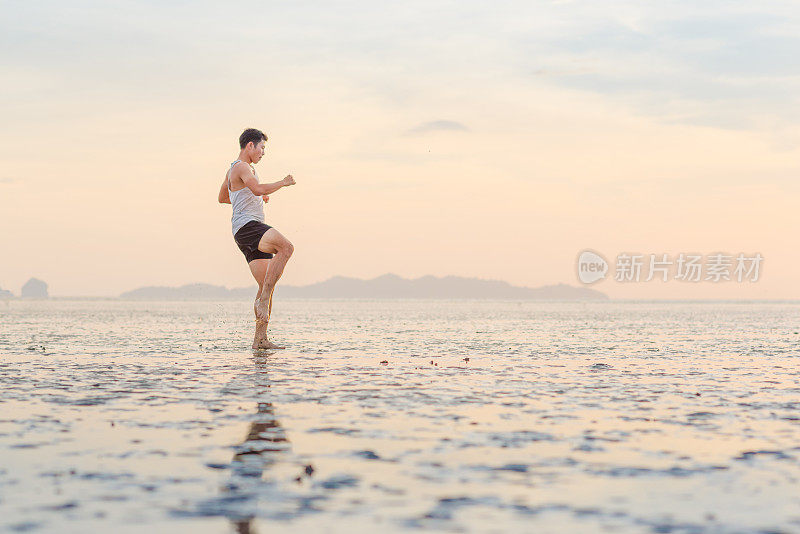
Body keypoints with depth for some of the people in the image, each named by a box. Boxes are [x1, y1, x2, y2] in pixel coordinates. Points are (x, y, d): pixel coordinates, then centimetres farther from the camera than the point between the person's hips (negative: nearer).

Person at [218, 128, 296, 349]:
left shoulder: (232, 170, 26)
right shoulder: (242, 167, -6)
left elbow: (222, 198, 41)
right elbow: (258, 189, -25)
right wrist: (284, 182, -12)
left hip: (253, 235, 10)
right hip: (247, 225, -10)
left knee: (267, 285, 3)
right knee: (285, 247, -32)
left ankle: (260, 339, 1)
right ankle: (262, 300, -32)